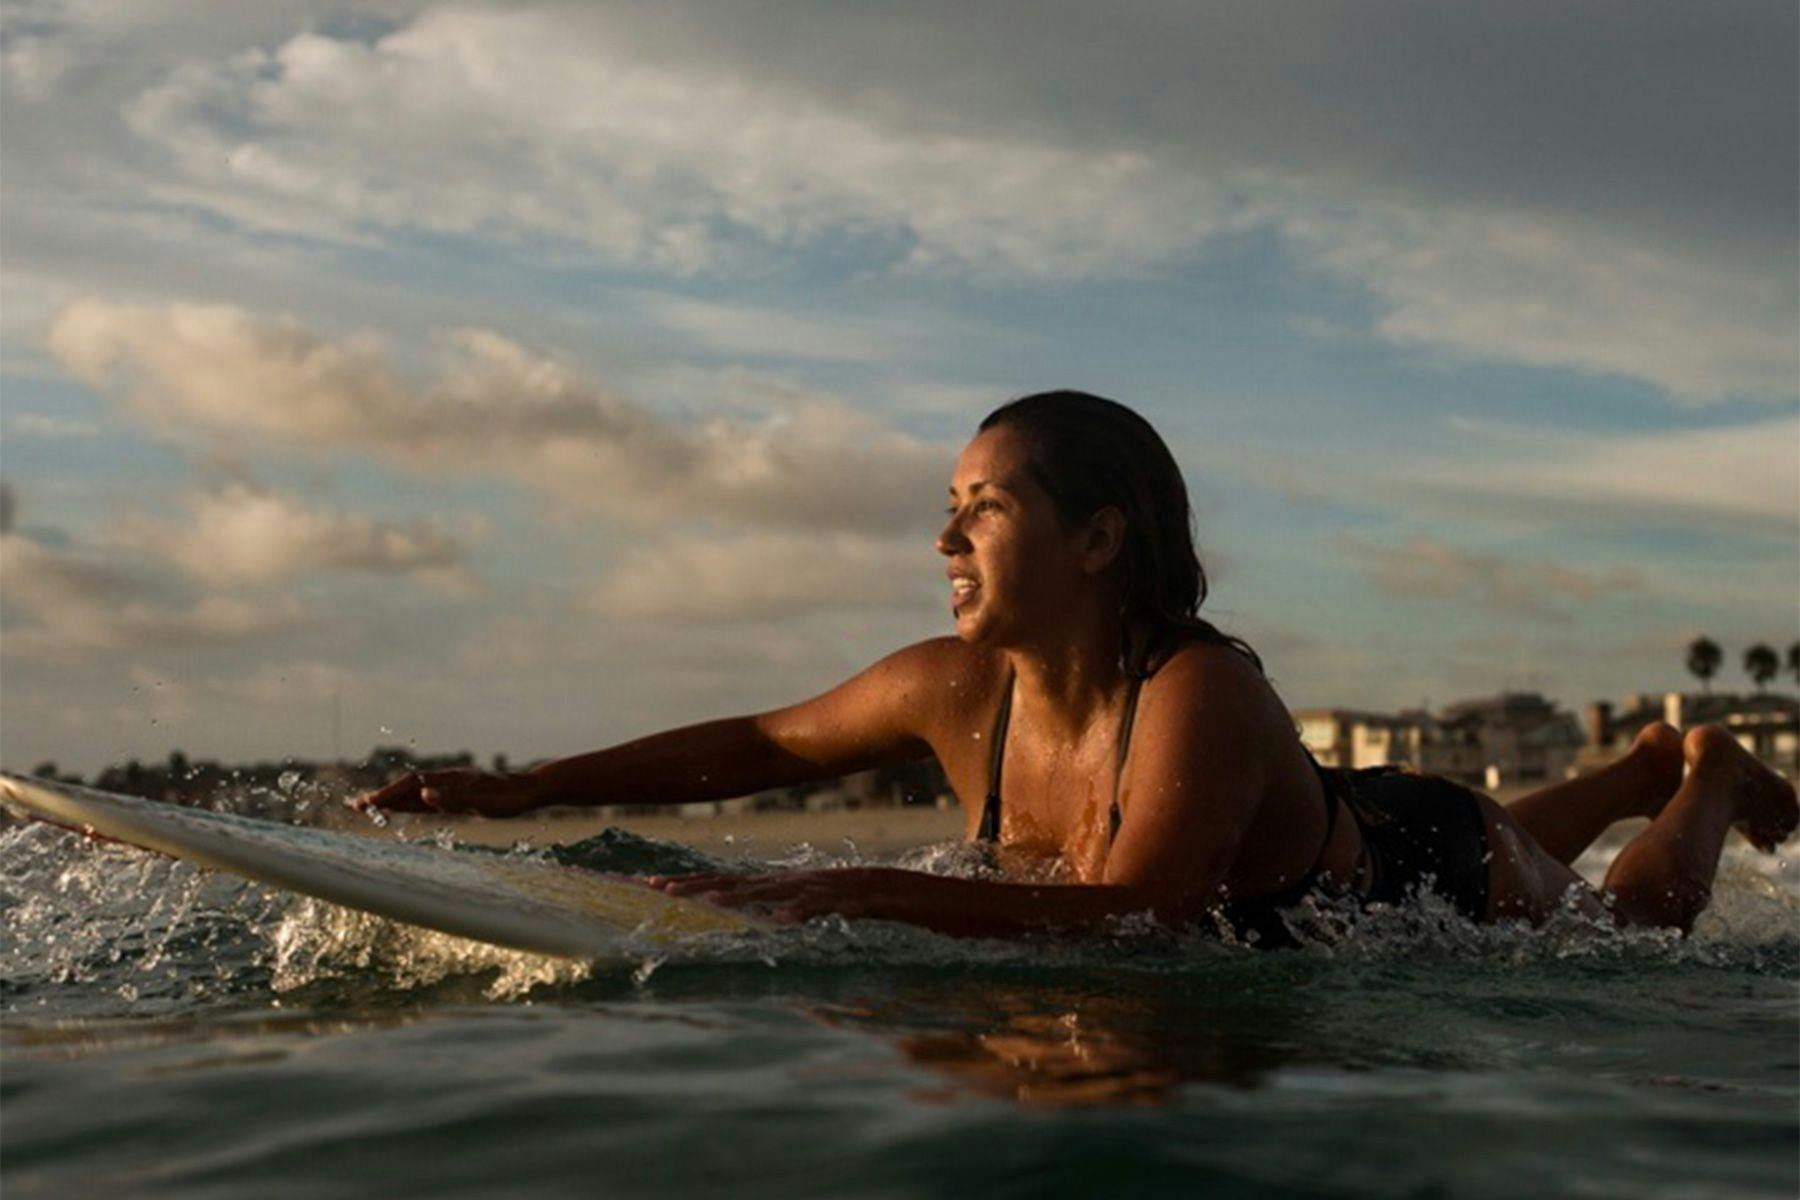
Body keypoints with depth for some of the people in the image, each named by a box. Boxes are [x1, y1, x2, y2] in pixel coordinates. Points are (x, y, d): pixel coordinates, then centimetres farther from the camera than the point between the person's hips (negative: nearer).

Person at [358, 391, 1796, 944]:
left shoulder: (1204, 696, -45)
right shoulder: (953, 689, -25)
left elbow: (1137, 919, -57)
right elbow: (760, 743, -11)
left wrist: (855, 893, -62)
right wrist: (517, 792, -17)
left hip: (1423, 868, -6)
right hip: (1322, 841, 6)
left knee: (1629, 925, 27)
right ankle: (1641, 768, 63)